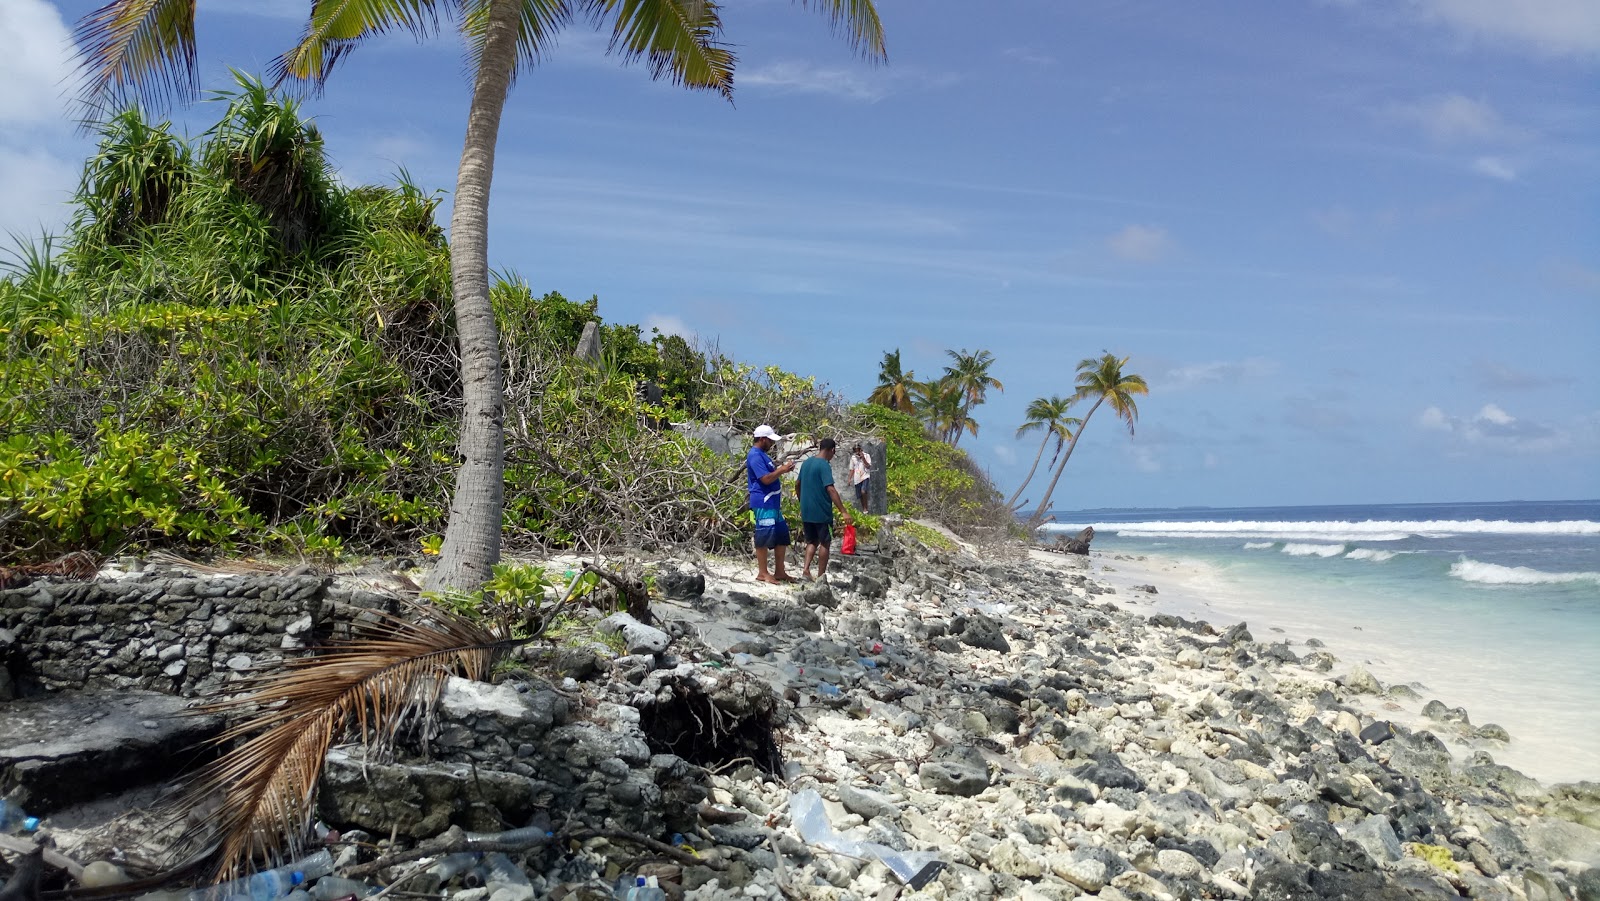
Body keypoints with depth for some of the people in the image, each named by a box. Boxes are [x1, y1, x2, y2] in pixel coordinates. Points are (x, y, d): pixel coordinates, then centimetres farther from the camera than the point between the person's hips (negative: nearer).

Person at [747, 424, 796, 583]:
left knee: (782, 535, 12)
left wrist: (782, 469, 11)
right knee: (764, 536, -7)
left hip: (773, 502, 11)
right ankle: (762, 573, -1)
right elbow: (766, 478, -21)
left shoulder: (762, 455, 18)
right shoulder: (755, 456, -14)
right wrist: (782, 470, -10)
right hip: (763, 503, -11)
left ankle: (779, 572, 18)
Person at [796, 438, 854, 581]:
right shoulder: (824, 465, -15)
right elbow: (831, 490, -25)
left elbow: (797, 484, 19)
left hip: (806, 511, 7)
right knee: (825, 543, 6)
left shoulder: (806, 462, 9)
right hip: (821, 512, -7)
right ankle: (821, 576, 10)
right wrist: (844, 512, -28)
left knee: (811, 541, 18)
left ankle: (805, 569, 1)